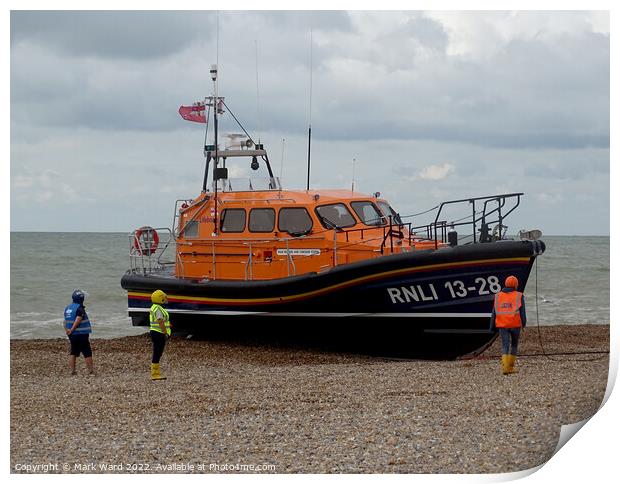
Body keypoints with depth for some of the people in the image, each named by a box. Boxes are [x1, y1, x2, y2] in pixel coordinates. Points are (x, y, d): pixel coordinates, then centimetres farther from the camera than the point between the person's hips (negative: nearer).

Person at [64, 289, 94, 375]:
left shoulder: (67, 308, 9)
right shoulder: (80, 308, -16)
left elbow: (65, 321, 11)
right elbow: (78, 320, -22)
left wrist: (67, 330, 12)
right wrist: (71, 330, -15)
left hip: (72, 335, 7)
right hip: (81, 334, -7)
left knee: (73, 352, 13)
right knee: (87, 352, 0)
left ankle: (72, 370, 10)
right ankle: (91, 370, 2)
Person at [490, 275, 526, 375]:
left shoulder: (498, 296, 4)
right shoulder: (519, 296, -2)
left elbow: (494, 313, 4)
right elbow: (522, 312, -3)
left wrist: (492, 327, 7)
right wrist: (524, 323, 11)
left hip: (503, 325, 1)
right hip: (515, 325, -1)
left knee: (505, 346, 0)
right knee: (514, 345, 15)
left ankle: (505, 367, -18)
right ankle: (510, 367, 16)